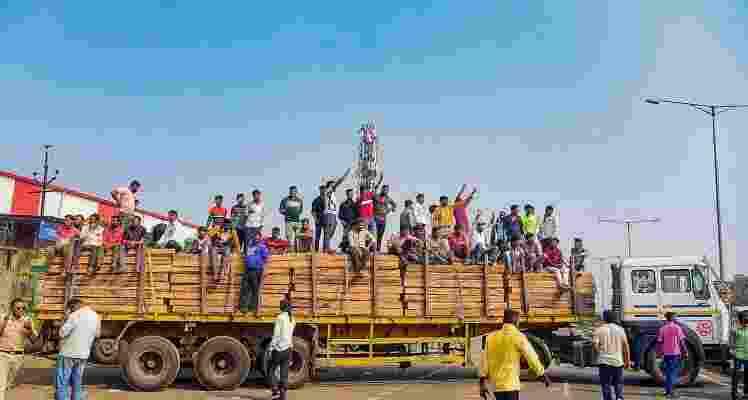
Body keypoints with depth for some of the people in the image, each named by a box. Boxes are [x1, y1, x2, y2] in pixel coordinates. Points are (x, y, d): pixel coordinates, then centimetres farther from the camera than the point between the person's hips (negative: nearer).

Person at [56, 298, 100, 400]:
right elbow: (97, 334, 17)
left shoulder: (75, 316, -16)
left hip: (68, 354, -6)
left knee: (61, 385, 0)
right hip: (83, 355, 7)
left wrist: (66, 319, -5)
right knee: (77, 384, 16)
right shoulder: (95, 317, 5)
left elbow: (62, 333, -17)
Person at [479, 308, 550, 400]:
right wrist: (543, 375, 4)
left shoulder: (492, 337, 7)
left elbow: (484, 359, 6)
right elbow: (531, 357, -6)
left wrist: (482, 382, 8)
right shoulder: (518, 337, -7)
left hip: (496, 384, 5)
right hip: (511, 384, -5)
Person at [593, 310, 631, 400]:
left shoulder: (599, 330, -2)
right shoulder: (620, 329, 5)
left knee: (606, 385, 4)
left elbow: (594, 343, -13)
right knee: (619, 383, 15)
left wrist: (600, 353, 5)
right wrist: (628, 360, 3)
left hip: (605, 361, -2)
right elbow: (625, 345, -1)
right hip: (618, 361, 2)